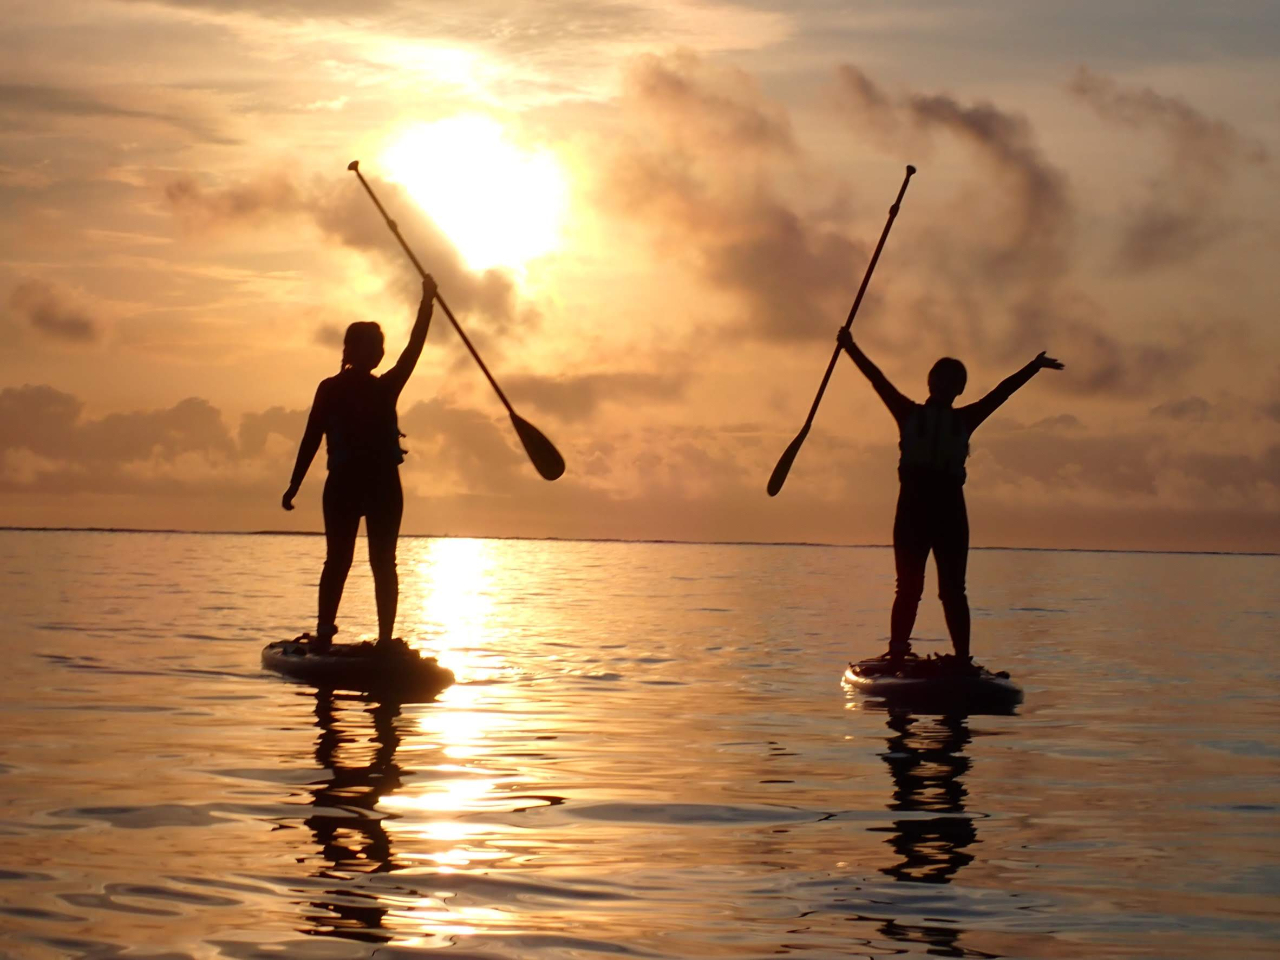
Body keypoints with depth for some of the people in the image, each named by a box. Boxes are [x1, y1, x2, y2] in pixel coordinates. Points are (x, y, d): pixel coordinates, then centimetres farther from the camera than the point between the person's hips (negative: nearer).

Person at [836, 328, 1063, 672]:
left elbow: (1001, 392, 16)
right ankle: (896, 655, -4)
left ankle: (962, 660, -1)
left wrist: (1034, 367, 16)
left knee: (953, 590, 0)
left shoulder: (964, 420, 16)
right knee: (909, 588, -4)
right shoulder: (909, 414, 12)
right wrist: (851, 349, 0)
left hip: (950, 510, 1)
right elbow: (877, 379, 6)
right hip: (913, 506, -1)